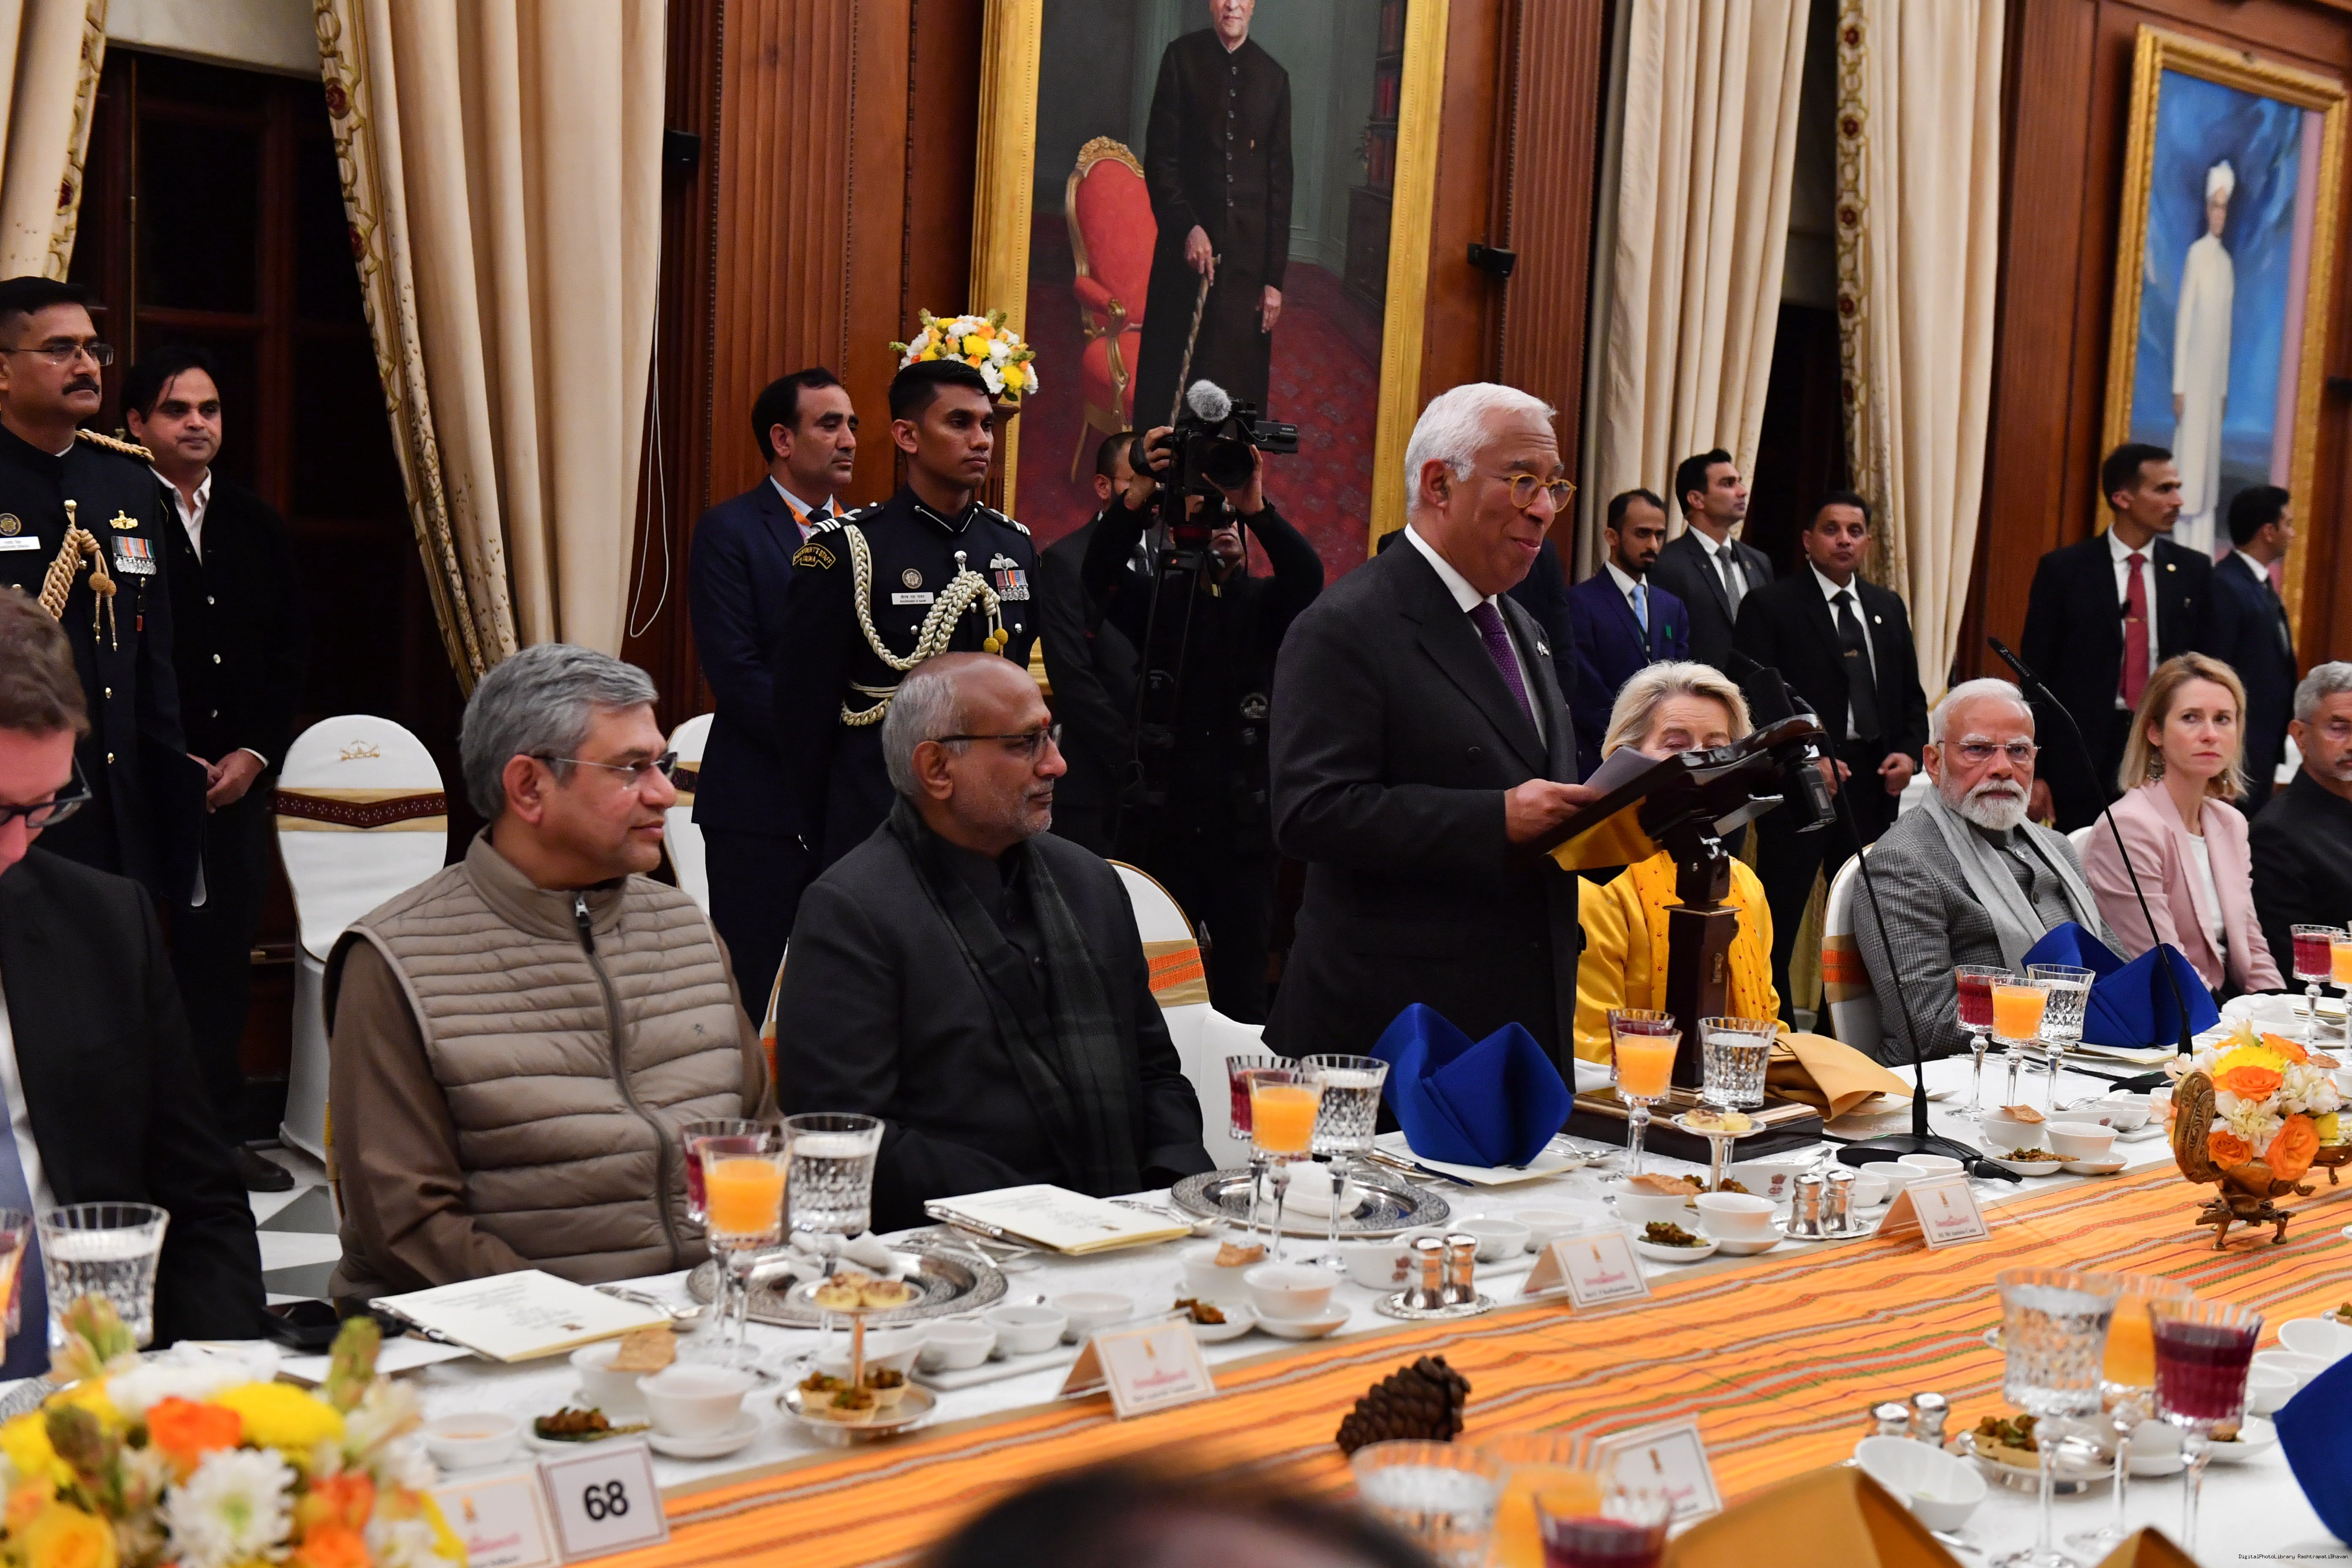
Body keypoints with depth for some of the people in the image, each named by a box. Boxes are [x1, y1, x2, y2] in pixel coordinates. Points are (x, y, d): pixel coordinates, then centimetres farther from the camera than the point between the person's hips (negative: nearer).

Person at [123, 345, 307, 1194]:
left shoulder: (256, 525, 12)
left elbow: (289, 649, 13)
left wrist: (253, 752, 1)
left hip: (238, 775, 5)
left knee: (225, 956, 7)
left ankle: (219, 1131, 15)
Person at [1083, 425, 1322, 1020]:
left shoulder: (1264, 604, 9)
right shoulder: (1157, 599, 7)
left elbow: (1306, 577, -12)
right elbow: (1100, 575, -12)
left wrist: (1256, 506, -26)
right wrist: (1139, 496, -26)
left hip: (1244, 823, 1)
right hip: (1161, 820, -1)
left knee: (1242, 985, 4)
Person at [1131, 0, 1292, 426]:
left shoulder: (1273, 77, 9)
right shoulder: (1182, 57, 5)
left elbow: (1280, 182, 8)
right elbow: (1160, 155, 2)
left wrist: (1275, 276, 3)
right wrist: (1186, 227, -11)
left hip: (1248, 254, 1)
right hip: (1187, 248, -1)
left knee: (1239, 383, 0)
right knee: (1169, 376, 1)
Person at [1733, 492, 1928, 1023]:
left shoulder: (1888, 608, 17)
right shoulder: (1769, 606, -2)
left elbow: (1911, 695, 19)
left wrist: (1909, 751, 1)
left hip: (1873, 782, 5)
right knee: (1779, 920, -2)